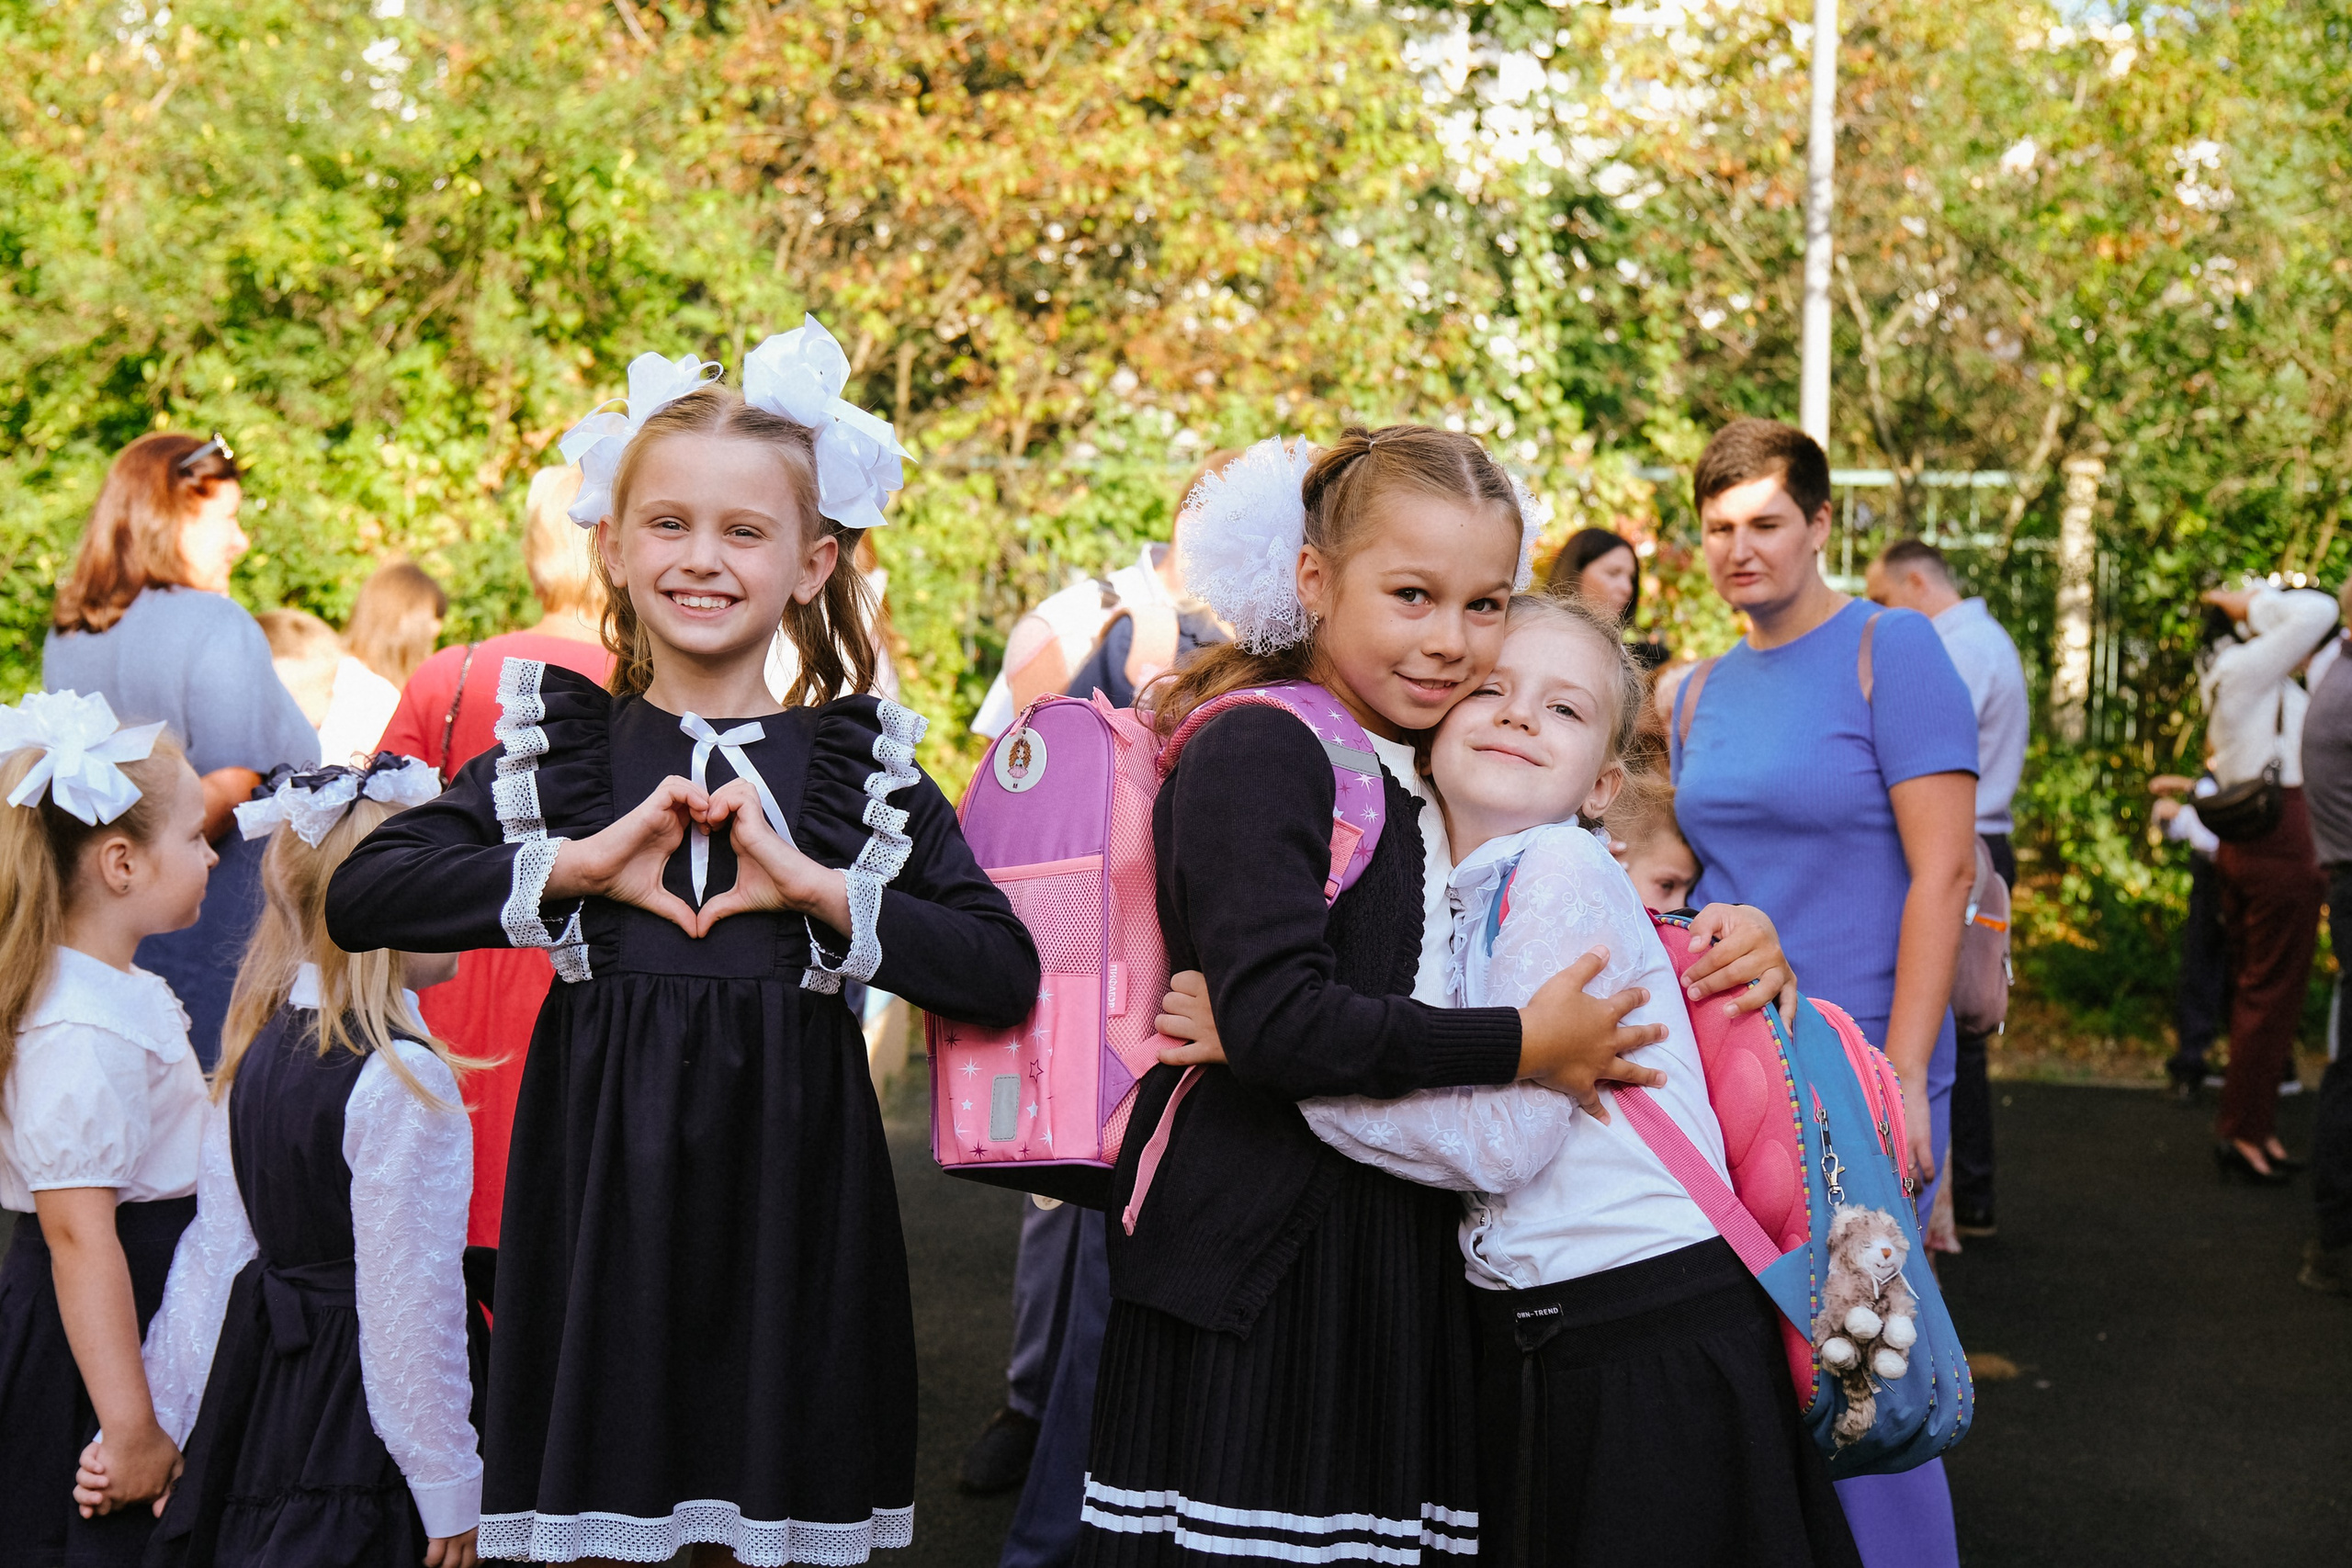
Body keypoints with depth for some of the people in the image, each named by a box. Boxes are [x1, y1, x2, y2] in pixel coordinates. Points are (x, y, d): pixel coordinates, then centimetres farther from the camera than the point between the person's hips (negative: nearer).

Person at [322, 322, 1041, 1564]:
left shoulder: (864, 767, 5)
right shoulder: (554, 748, 6)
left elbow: (1008, 976, -3)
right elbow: (360, 898, -5)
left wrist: (817, 889, -13)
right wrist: (580, 864, -13)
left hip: (788, 1186, 0)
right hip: (598, 1176, 0)